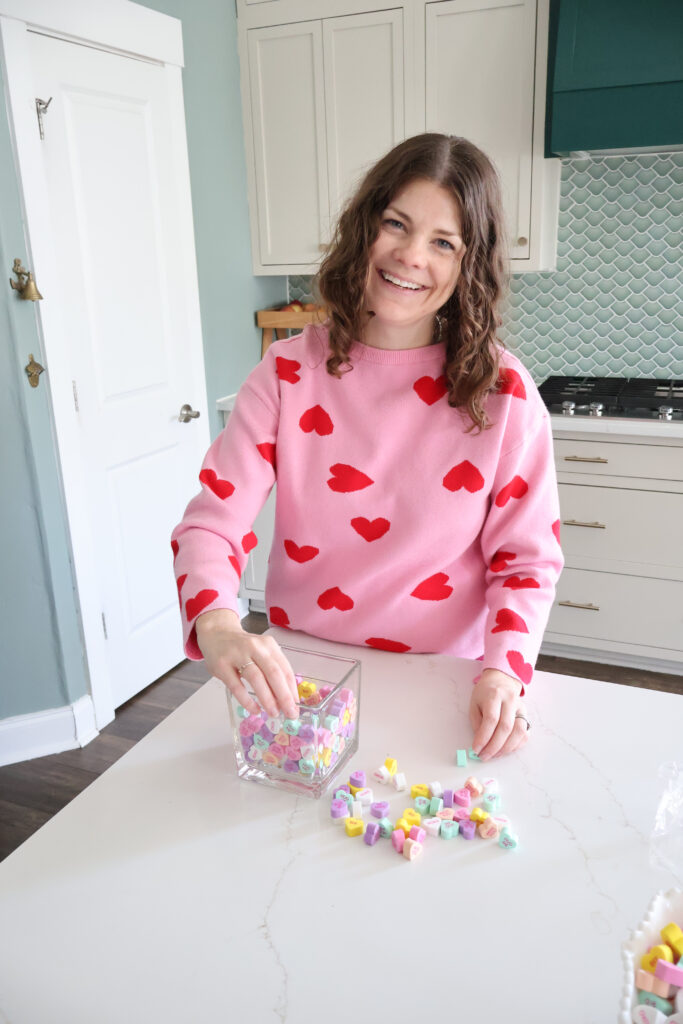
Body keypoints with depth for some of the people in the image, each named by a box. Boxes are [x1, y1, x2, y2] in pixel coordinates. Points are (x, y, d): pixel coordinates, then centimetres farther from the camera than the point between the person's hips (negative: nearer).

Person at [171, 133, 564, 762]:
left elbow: (527, 558, -4)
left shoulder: (501, 390, -8)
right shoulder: (290, 372, -6)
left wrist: (502, 670, -20)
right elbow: (212, 521, -10)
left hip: (442, 684, 0)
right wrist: (215, 621, -30)